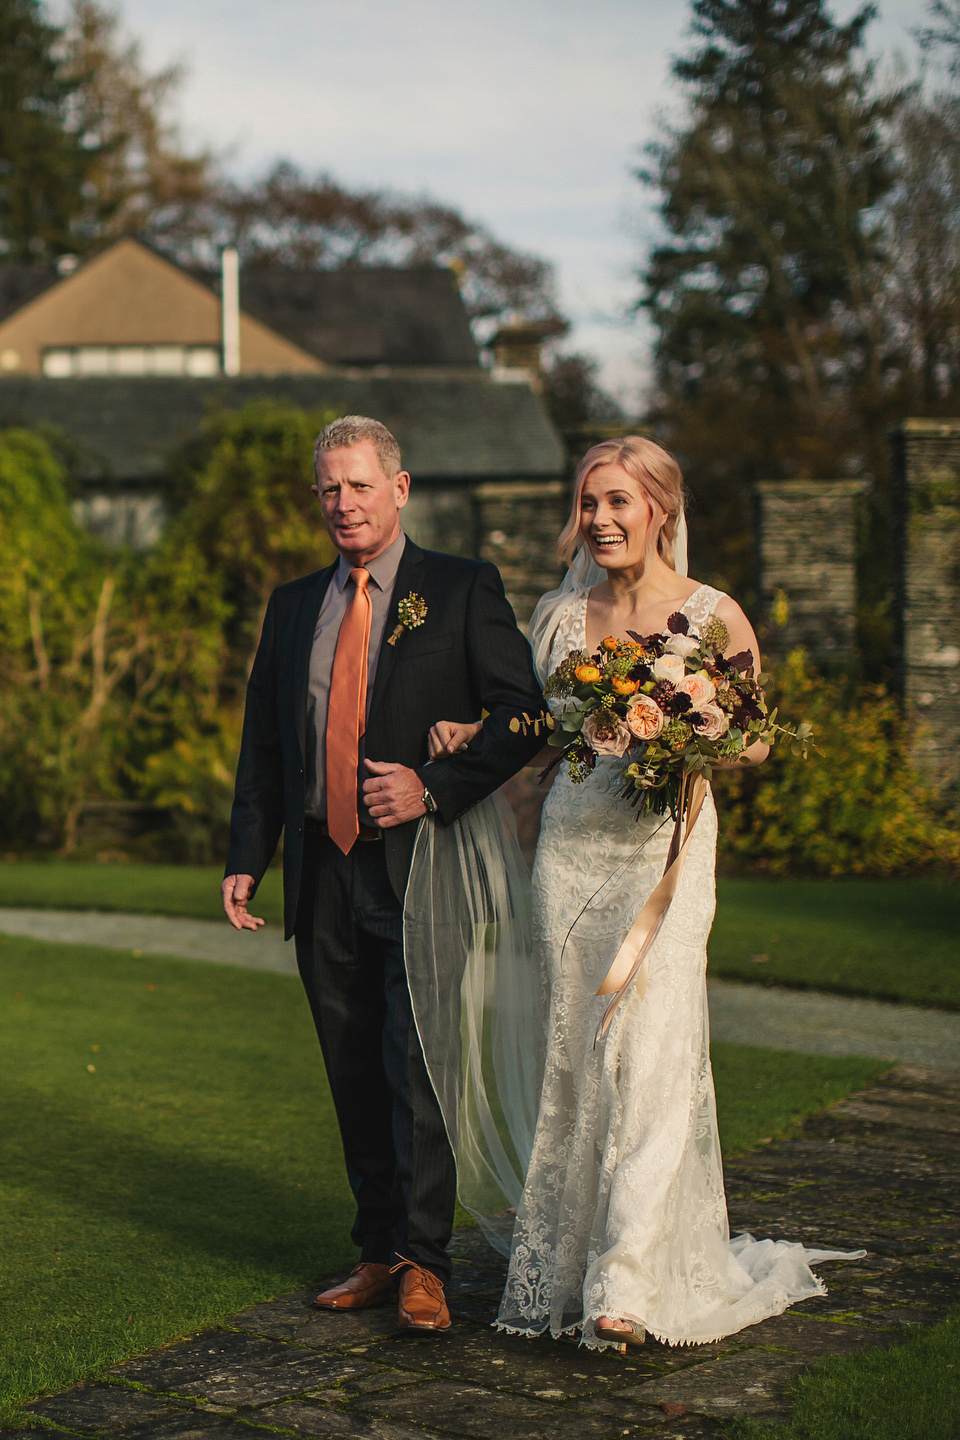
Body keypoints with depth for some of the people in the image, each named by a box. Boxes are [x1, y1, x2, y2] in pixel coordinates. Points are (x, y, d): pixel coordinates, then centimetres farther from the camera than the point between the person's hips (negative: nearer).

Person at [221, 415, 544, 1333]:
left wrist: (434, 790, -18)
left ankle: (423, 1263, 1)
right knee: (355, 1077, 10)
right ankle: (378, 1252, 21)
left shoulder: (464, 591, 0)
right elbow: (262, 745, 16)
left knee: (418, 1067, -8)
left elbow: (521, 714, -6)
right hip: (323, 877, 5)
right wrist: (246, 859, 7)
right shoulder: (293, 606, 15)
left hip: (420, 873, -5)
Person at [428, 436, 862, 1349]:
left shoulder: (713, 615, -1)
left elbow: (753, 744, 2)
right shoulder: (559, 614, 10)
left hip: (666, 847, -4)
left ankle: (628, 1283, -9)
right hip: (570, 849, 4)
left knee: (647, 1052, -11)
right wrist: (465, 735, 2)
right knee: (573, 1054, 5)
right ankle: (562, 1266, 15)